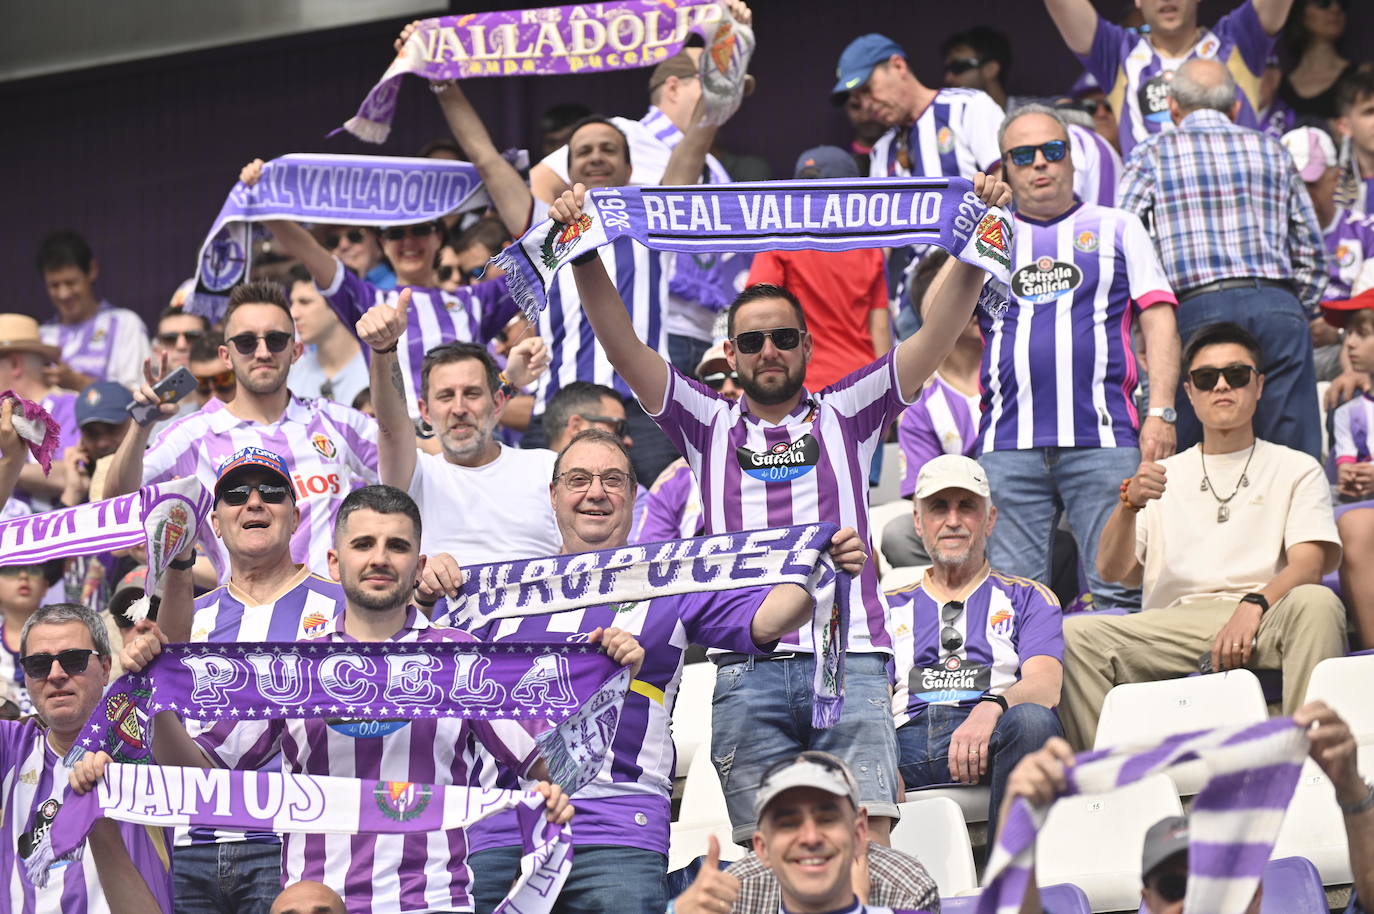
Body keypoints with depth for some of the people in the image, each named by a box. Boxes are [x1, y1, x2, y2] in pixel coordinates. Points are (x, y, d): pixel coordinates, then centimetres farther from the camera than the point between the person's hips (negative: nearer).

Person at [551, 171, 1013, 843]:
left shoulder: (844, 414, 18)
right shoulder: (710, 423, 19)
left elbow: (937, 336, 9)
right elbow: (625, 349, 9)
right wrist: (585, 258, -3)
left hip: (851, 656, -1)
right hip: (748, 668, 1)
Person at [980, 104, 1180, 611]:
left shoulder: (1117, 228, 17)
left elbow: (1158, 321, 8)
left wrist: (1160, 413, -3)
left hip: (1104, 440, -1)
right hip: (1007, 447, 1)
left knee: (1118, 593, -9)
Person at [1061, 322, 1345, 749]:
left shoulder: (1297, 469, 19)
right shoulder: (1163, 475, 25)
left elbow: (1309, 565, 1)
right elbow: (1111, 570, 12)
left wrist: (1253, 605, -20)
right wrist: (1130, 504, -9)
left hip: (1263, 619, -2)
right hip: (1171, 626, 2)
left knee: (1316, 603, -36)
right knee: (1074, 634, -27)